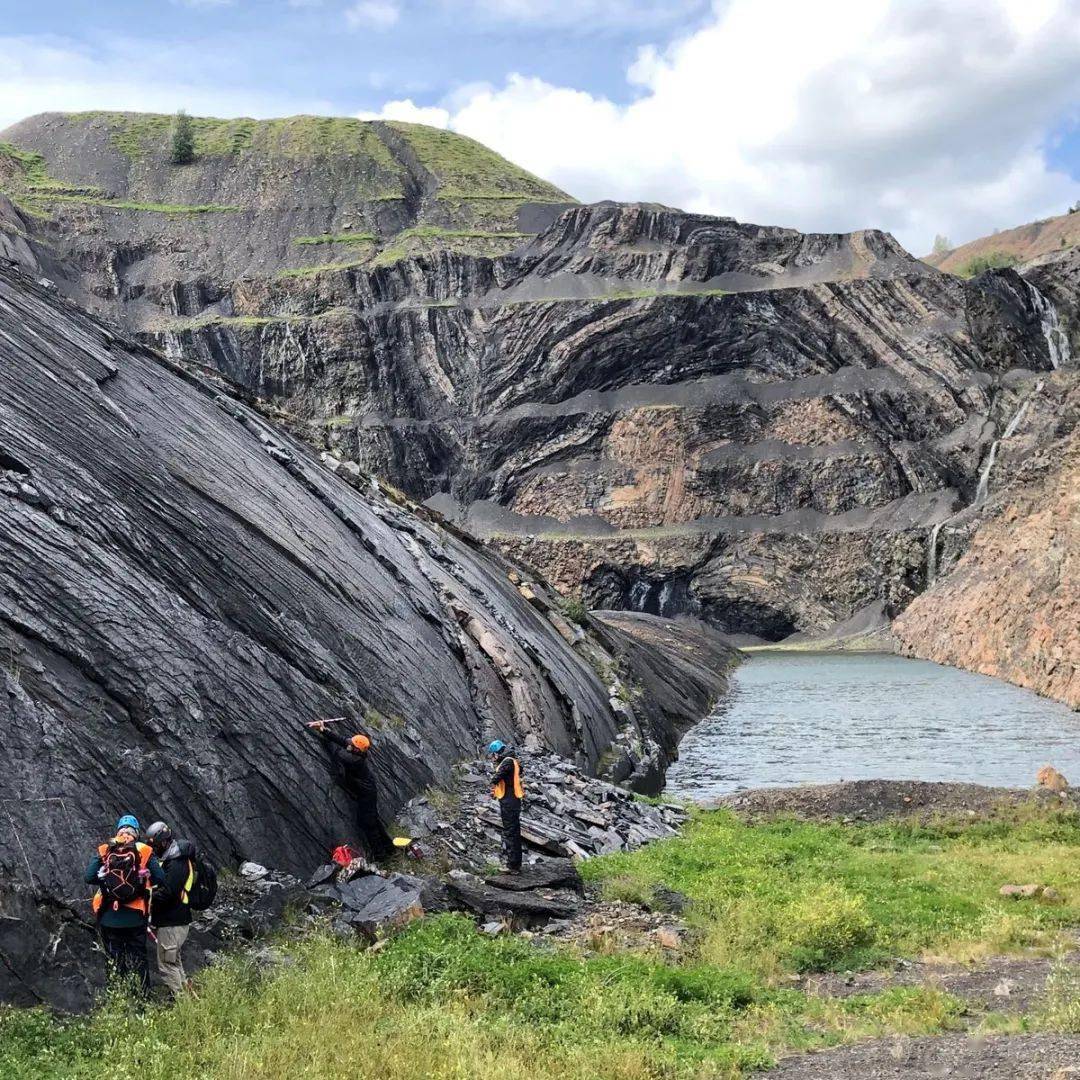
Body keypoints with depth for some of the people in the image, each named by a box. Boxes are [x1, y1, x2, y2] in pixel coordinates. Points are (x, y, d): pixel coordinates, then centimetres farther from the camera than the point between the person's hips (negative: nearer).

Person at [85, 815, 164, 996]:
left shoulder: (103, 850, -3)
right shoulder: (145, 851, -5)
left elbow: (89, 877, -7)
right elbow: (160, 879, -7)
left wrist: (107, 880, 11)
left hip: (109, 918, 1)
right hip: (135, 918, 0)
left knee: (114, 960, 12)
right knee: (138, 958, 13)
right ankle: (143, 997, 13)